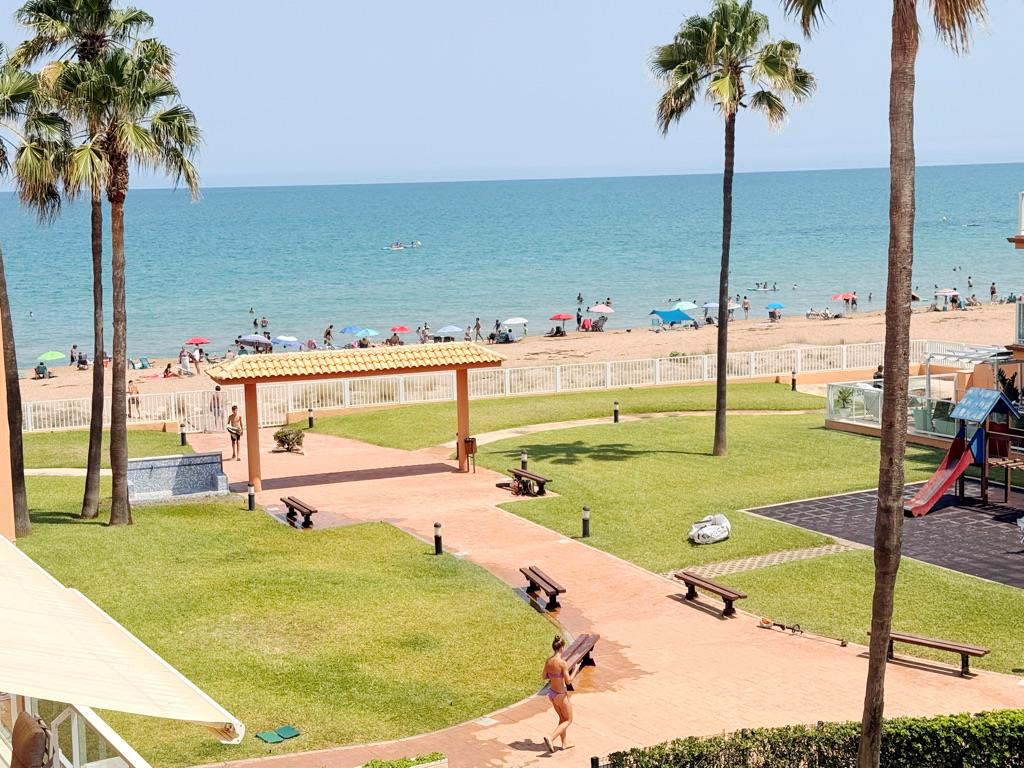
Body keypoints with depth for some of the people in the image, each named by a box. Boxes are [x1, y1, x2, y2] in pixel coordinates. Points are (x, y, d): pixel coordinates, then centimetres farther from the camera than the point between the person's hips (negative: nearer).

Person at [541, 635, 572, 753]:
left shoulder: (548, 661, -4)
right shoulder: (562, 663, -25)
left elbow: (544, 676, 7)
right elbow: (568, 681, -22)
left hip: (551, 693, 7)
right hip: (561, 694, -7)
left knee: (562, 718, 25)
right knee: (568, 720, 11)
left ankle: (565, 742, 33)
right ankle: (551, 738, -7)